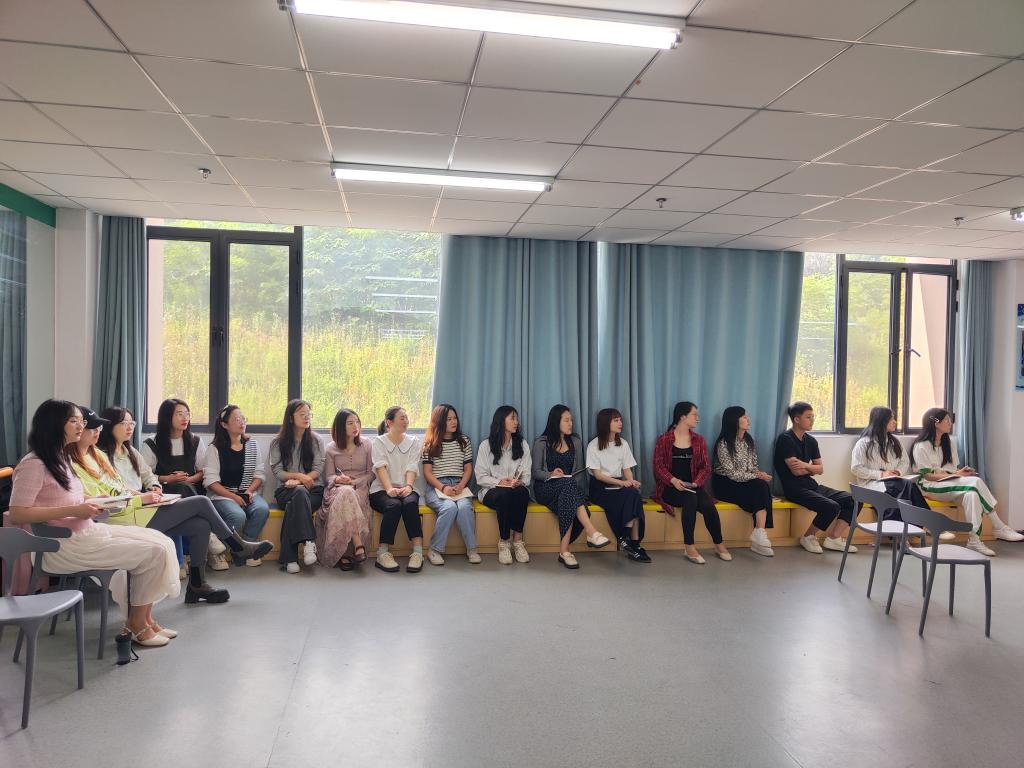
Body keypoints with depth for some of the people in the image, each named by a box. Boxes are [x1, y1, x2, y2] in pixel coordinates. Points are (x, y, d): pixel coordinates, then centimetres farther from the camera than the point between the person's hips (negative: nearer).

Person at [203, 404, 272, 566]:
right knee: (238, 516, -34)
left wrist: (250, 490, -9)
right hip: (222, 495, -3)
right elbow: (211, 480, -6)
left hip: (249, 493, 4)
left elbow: (259, 474, 11)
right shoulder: (215, 448, 1)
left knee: (262, 509, -29)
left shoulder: (252, 445, 13)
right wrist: (232, 496, -16)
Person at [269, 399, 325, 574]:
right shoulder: (278, 442, 11)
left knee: (293, 507, -34)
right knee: (300, 492, -38)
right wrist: (299, 476, -14)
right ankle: (309, 541, -45)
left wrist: (297, 480, -13)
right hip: (286, 489, -1)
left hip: (313, 489, 1)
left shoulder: (315, 440, 13)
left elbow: (318, 469, 3)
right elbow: (277, 471, 2)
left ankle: (289, 558, -35)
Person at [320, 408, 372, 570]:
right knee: (346, 494, -39)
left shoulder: (366, 445, 11)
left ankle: (344, 553, -37)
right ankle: (358, 546, -45)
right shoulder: (331, 448, 11)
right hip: (338, 488, 0)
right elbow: (329, 476, 9)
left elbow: (371, 473, 9)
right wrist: (338, 479, -14)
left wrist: (355, 482, -9)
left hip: (360, 488, 0)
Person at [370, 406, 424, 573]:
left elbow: (412, 468, 2)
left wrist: (408, 486, -19)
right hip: (382, 489, -2)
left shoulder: (413, 443, 16)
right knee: (393, 505, -35)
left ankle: (418, 552, -36)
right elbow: (381, 467, -8)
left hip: (405, 489, 2)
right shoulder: (379, 442, 9)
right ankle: (383, 553, -30)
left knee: (410, 503, -33)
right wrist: (389, 488, -25)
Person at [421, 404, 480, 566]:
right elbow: (427, 472, 1)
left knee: (464, 507, -32)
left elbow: (468, 468, 12)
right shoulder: (430, 443, 6)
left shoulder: (464, 441, 14)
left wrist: (461, 486, -7)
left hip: (459, 486, 2)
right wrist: (443, 488, -14)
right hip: (436, 487, -2)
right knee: (449, 507, -33)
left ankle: (471, 549, -19)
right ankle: (435, 550, -20)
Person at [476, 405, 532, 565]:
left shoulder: (522, 445, 14)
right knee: (504, 494, -37)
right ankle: (504, 542, -26)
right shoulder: (486, 445, 5)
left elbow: (526, 475, 7)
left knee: (522, 492, -35)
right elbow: (481, 477, -1)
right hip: (492, 491, -2)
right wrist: (499, 482, -19)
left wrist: (520, 481, -17)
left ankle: (517, 540, -27)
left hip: (517, 490, 2)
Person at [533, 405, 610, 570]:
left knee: (567, 500, -37)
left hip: (569, 488, 3)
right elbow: (535, 472, 1)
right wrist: (551, 474, -20)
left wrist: (579, 491, -6)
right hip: (546, 489, -3)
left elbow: (579, 470, 13)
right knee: (569, 484, -38)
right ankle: (591, 533, -47)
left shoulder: (576, 441, 16)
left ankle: (564, 551, -39)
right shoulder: (542, 443, 5)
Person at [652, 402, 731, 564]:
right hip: (669, 488, -3)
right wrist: (673, 480, -22)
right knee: (690, 499, -35)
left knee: (708, 505, -28)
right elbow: (658, 466, -4)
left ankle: (719, 545, -8)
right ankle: (689, 547, -27)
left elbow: (706, 467, 7)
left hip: (692, 487, 3)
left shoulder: (699, 441, 12)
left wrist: (697, 482, -14)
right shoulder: (663, 440, 2)